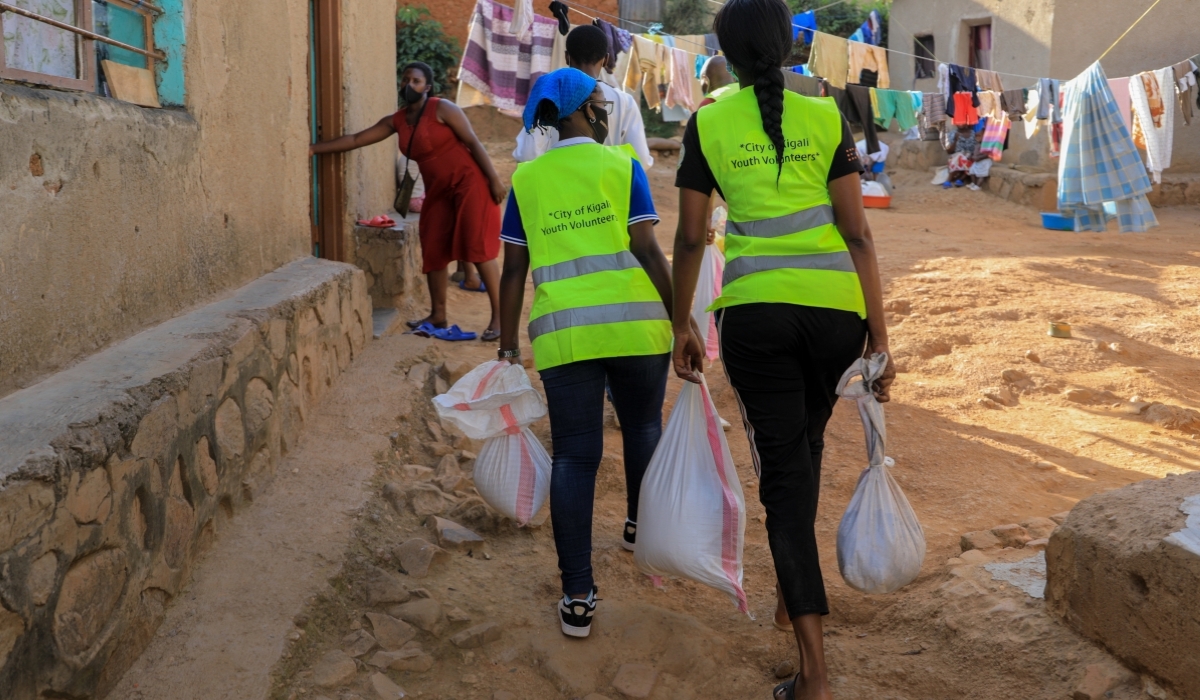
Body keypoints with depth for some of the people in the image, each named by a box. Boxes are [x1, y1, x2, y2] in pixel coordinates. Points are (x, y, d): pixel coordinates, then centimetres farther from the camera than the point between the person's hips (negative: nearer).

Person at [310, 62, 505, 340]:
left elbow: (473, 142, -12)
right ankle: (438, 315, 19)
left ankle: (498, 317, -10)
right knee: (434, 251, 8)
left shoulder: (442, 109, -10)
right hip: (438, 190, 7)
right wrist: (314, 148, 8)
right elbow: (356, 139, 11)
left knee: (479, 248, -11)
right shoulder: (397, 121, 8)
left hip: (470, 181, -7)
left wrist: (494, 179, -17)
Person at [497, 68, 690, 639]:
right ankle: (639, 526, 46)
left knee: (573, 456, 2)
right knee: (643, 426, 24)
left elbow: (514, 271, 7)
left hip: (563, 334, 1)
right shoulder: (622, 165, 3)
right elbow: (647, 250, -5)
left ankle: (577, 597, -3)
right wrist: (681, 317, -1)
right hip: (635, 323, -1)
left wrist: (508, 345, 12)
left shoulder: (526, 179, 9)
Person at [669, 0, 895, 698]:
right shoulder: (826, 118, 2)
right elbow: (858, 234, -3)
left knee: (783, 469, 1)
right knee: (806, 442, 26)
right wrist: (879, 335, 1)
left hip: (753, 311, -1)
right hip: (834, 306, 2)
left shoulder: (707, 124, 2)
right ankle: (792, 592, 39)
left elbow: (690, 238, 3)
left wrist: (681, 326, 14)